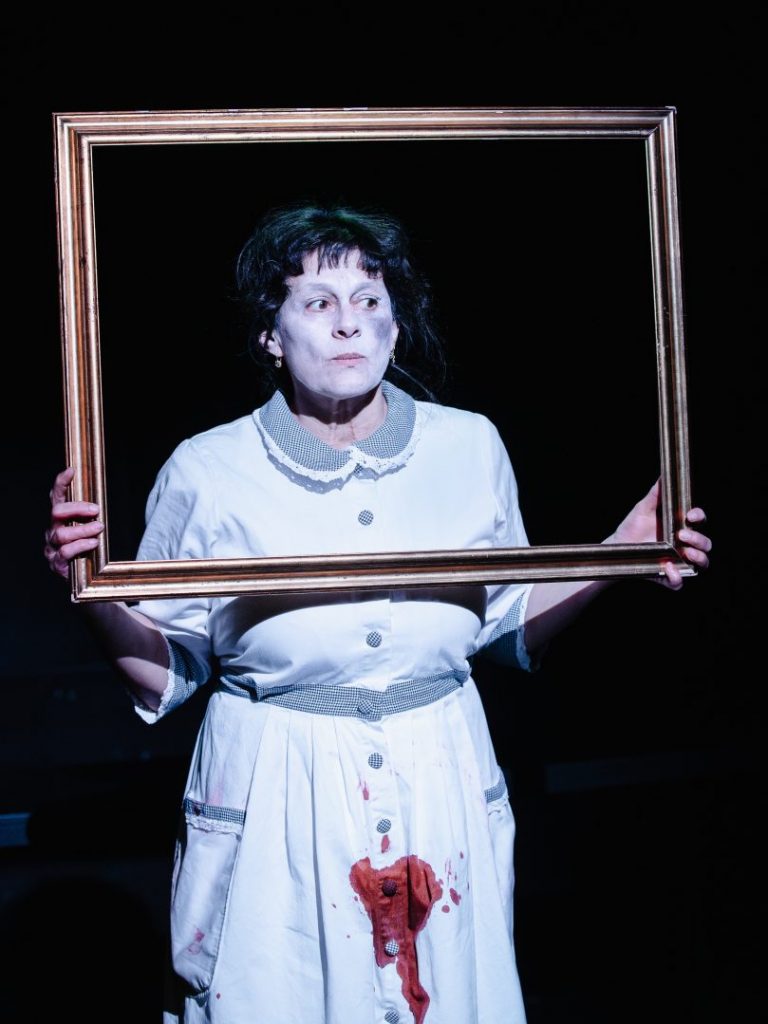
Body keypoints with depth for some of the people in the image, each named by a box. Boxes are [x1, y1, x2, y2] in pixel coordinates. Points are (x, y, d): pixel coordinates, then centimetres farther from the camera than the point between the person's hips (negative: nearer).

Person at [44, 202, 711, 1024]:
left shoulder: (470, 447, 1)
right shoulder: (207, 472, -6)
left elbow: (513, 625, 11)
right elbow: (161, 676, -2)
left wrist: (621, 553, -1)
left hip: (442, 792, 2)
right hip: (274, 800, -2)